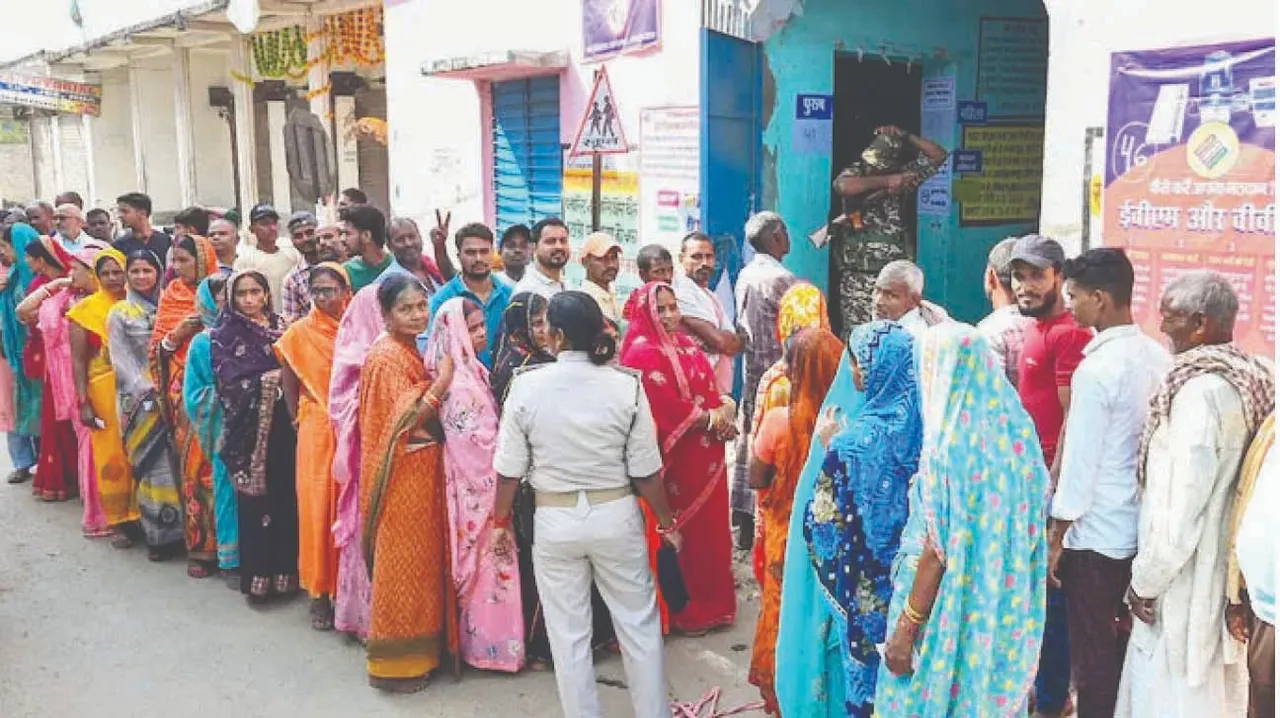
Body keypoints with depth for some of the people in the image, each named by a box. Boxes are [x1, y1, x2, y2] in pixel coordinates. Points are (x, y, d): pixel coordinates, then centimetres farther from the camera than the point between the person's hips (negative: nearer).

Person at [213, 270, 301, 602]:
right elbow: (231, 382, -8)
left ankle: (285, 570, 11)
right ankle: (257, 575, 4)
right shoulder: (225, 334, 3)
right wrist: (270, 380, -11)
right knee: (254, 498, -3)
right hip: (248, 425, -3)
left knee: (286, 494, 2)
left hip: (282, 423, 4)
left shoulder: (280, 326, 14)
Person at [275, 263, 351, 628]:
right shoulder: (299, 333, 1)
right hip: (317, 431, 0)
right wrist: (301, 419, 5)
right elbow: (288, 384, 8)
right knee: (318, 508, 1)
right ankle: (320, 593, 11)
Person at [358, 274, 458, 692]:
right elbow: (407, 420, -24)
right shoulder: (387, 356, -17)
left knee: (419, 558, 17)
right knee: (401, 562, 0)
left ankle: (415, 649, 29)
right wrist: (442, 381, -25)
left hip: (421, 472, 9)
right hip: (402, 475, -9)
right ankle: (394, 661, 12)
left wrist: (439, 381, 3)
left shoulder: (410, 350, 10)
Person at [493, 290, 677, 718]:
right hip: (616, 515, 0)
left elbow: (509, 470, -5)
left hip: (555, 520, 0)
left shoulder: (527, 385, -12)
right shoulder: (627, 385, -12)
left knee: (569, 635, 13)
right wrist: (667, 523, 7)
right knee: (639, 624, 17)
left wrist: (501, 519, 12)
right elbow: (646, 471, -8)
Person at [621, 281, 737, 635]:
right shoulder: (643, 353, -15)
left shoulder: (687, 345, 13)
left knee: (711, 527, 16)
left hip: (708, 455, 8)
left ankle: (713, 603, 31)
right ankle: (687, 611, 17)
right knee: (686, 533, 2)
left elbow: (713, 389, 16)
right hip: (678, 458, -8)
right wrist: (713, 418, -12)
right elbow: (668, 410, -22)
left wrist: (726, 408, -6)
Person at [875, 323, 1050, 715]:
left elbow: (939, 550, -20)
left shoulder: (951, 444, -22)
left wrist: (905, 628, -12)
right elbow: (1034, 518, 7)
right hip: (1005, 607, 7)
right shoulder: (1016, 426, -2)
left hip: (953, 614, -7)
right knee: (992, 686, 20)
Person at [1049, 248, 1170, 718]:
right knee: (1128, 643, 20)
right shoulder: (1159, 358, 3)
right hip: (1145, 527, 8)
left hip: (1096, 534, -7)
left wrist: (1056, 538, -9)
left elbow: (1081, 463, -18)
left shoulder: (1097, 369, -19)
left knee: (1093, 652, 6)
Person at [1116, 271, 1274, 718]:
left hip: (1184, 581, -8)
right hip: (1222, 574, 8)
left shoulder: (1200, 390, -21)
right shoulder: (1250, 380, 5)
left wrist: (1146, 581, -11)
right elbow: (1221, 486, 8)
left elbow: (1182, 506, -22)